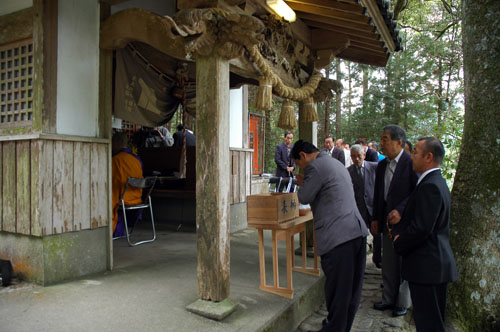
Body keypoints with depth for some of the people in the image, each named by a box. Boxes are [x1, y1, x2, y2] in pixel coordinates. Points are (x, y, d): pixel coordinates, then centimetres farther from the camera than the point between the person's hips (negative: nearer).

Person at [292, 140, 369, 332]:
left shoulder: (315, 167, -9)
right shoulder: (336, 163, 20)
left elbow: (304, 198, -6)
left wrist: (302, 184, 12)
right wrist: (306, 183, 28)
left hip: (337, 236, -9)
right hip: (357, 231, 9)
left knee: (337, 289, 5)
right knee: (352, 287, 18)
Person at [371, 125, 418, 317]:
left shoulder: (412, 163, -14)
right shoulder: (382, 165, 9)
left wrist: (400, 210, -23)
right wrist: (376, 218, 12)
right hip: (387, 221, 6)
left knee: (405, 264, 7)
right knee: (388, 263, 15)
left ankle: (403, 303, 24)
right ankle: (389, 299, 30)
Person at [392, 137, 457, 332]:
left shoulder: (430, 186, -21)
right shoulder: (436, 182, 12)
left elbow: (422, 228, -25)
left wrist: (399, 245, -10)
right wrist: (402, 234, 2)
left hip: (427, 265, -10)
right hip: (436, 263, 10)